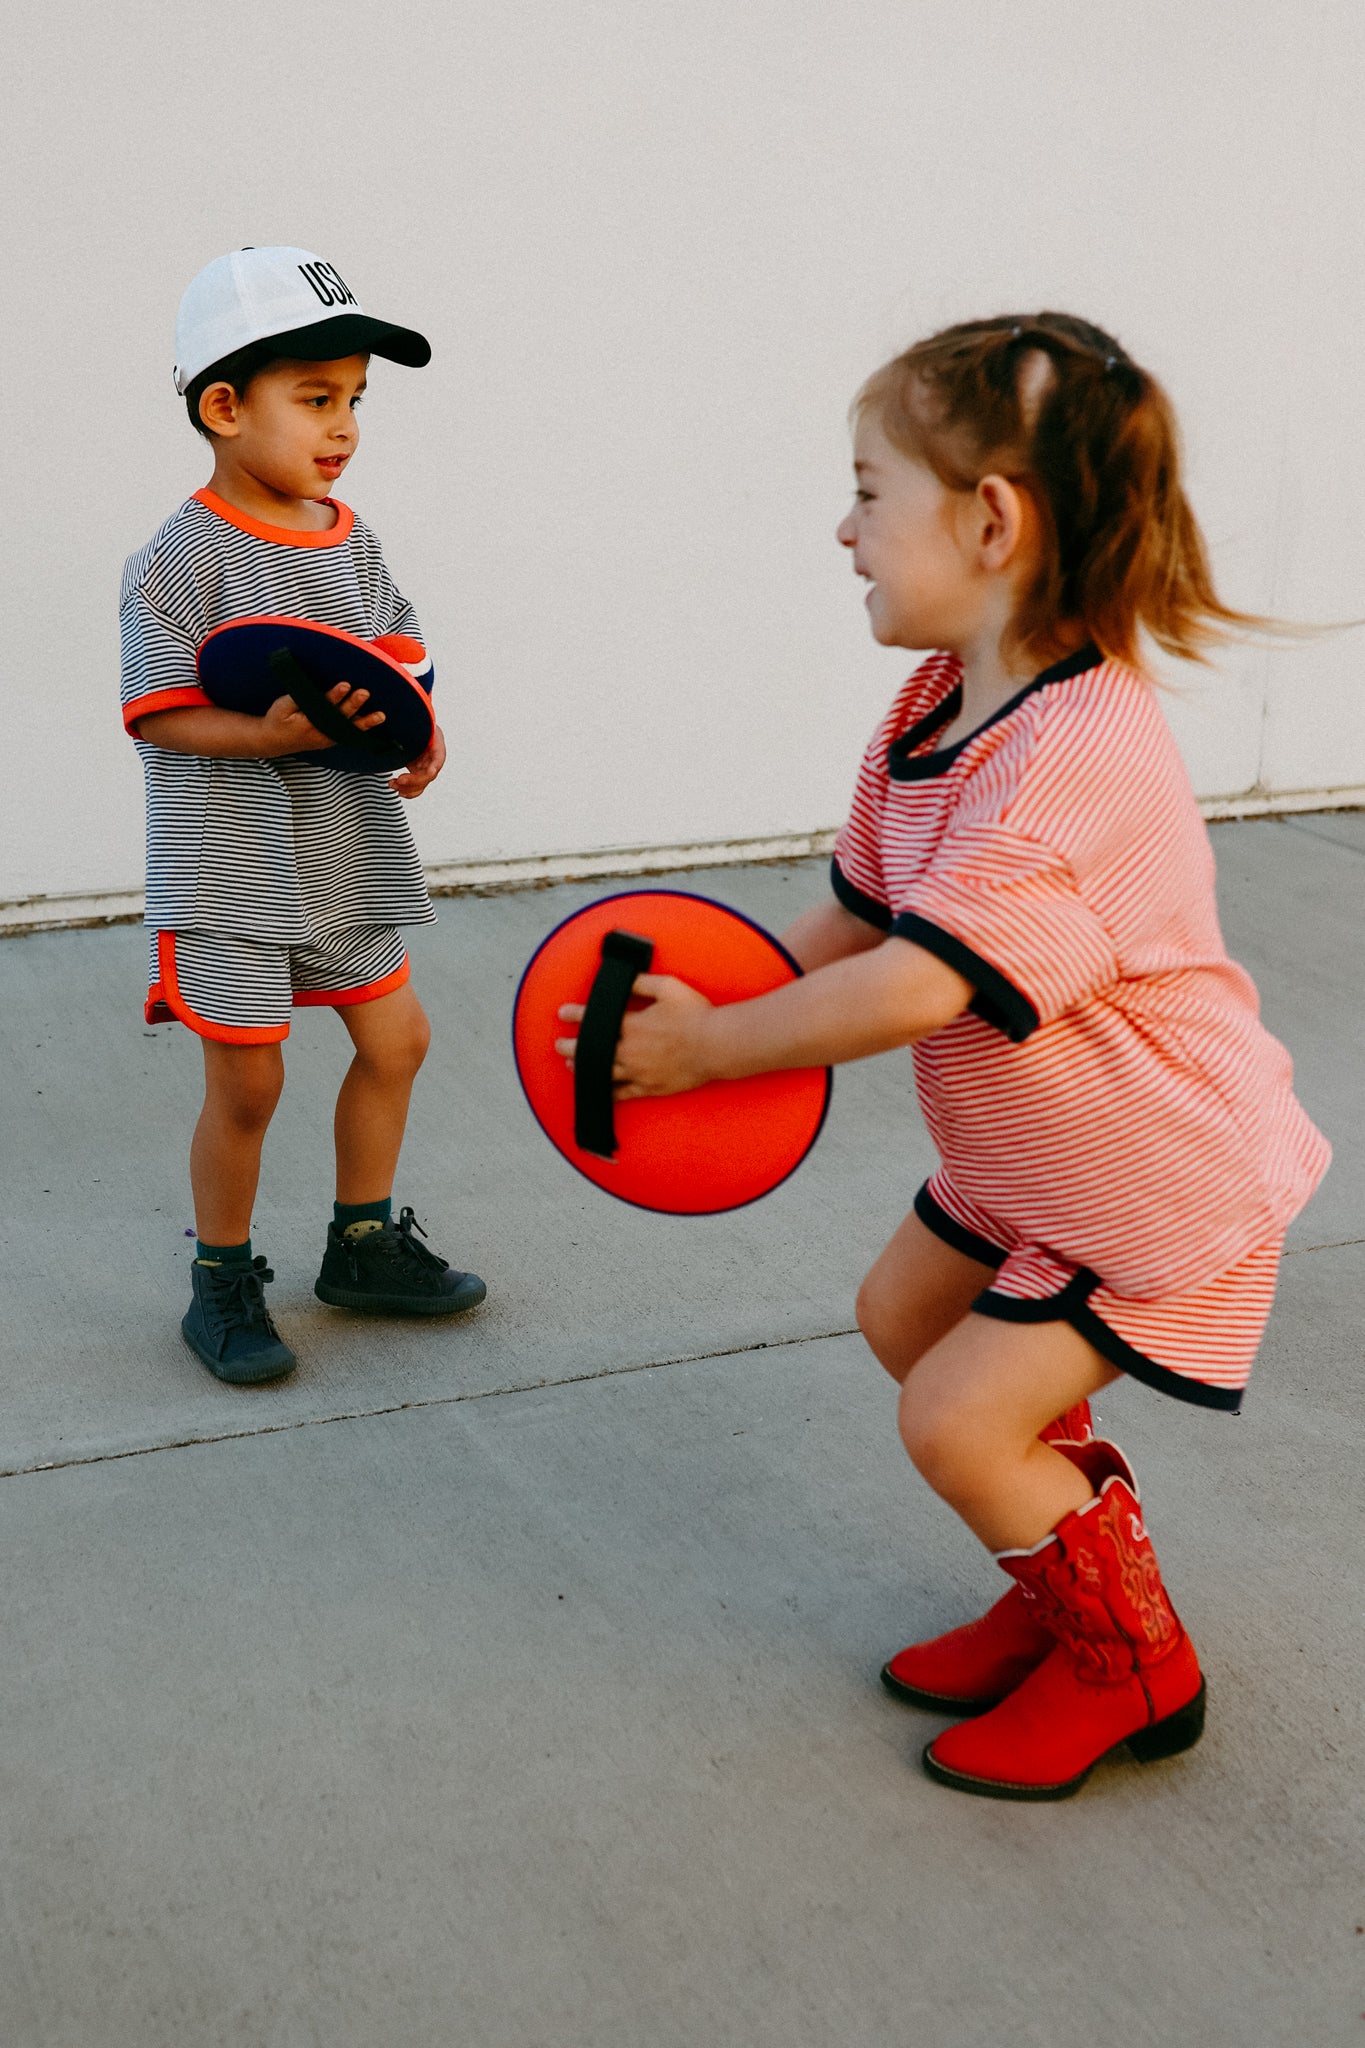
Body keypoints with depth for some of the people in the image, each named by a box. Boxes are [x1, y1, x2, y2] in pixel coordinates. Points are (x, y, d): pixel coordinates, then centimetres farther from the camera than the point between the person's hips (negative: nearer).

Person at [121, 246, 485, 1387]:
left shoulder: (352, 543, 5)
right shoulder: (181, 560, -14)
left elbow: (401, 663, 10)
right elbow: (158, 714, -16)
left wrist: (418, 735, -12)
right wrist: (273, 734, -30)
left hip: (347, 858, 7)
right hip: (231, 874, -7)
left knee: (395, 1039, 14)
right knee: (247, 1083, 3)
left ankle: (363, 1247, 33)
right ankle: (224, 1283, 24)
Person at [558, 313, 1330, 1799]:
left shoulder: (1080, 755, -34)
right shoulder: (940, 704, -3)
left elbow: (917, 987, -37)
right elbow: (862, 914, 7)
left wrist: (711, 1044, -26)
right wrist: (722, 1017, -5)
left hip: (1164, 1182, -9)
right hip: (1025, 1159, 10)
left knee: (958, 1420, -10)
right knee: (901, 1314, 18)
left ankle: (1132, 1664, 16)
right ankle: (1076, 1583, 34)